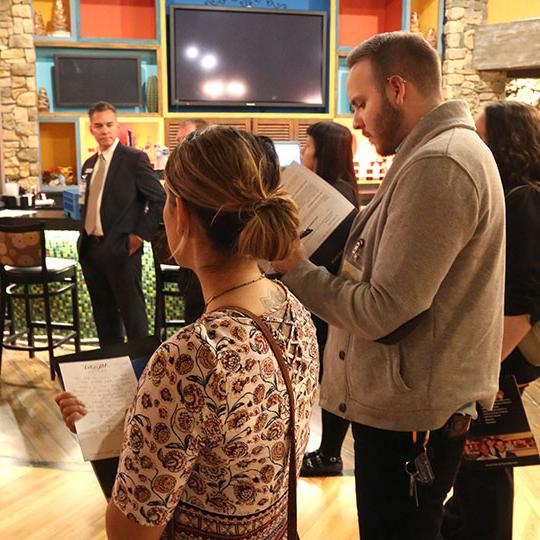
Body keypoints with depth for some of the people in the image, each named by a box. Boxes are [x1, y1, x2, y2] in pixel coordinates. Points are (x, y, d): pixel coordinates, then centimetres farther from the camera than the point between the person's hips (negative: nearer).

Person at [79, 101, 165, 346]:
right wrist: (83, 236, 10)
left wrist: (140, 234, -12)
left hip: (121, 249, -7)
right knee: (103, 312, 15)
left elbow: (160, 199, -10)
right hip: (90, 248, 7)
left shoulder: (134, 158, -8)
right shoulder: (89, 164, 14)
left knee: (132, 312, 1)